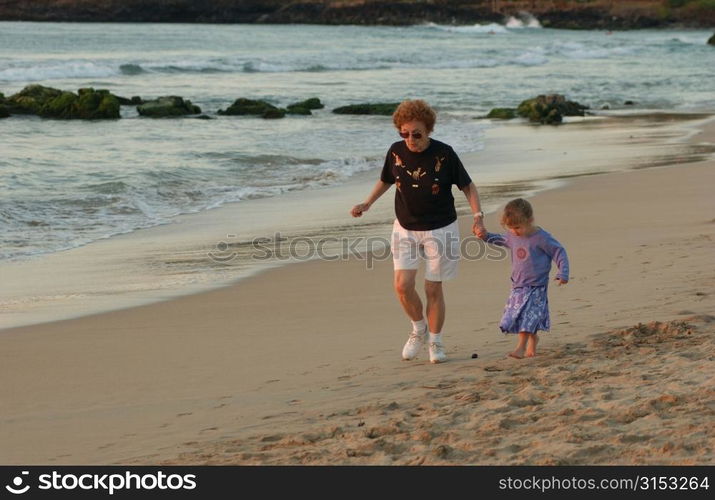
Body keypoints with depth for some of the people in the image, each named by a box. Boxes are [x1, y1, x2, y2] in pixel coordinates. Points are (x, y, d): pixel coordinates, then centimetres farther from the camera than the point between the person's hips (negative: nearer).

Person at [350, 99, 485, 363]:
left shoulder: (444, 154, -15)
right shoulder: (396, 152, -6)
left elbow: (467, 185, -5)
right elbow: (386, 180, 13)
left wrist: (478, 217, -16)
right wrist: (367, 203, -1)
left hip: (439, 229, -3)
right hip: (406, 228, 3)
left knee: (433, 288, 1)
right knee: (402, 285, -7)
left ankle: (435, 341, 19)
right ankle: (419, 329, 19)